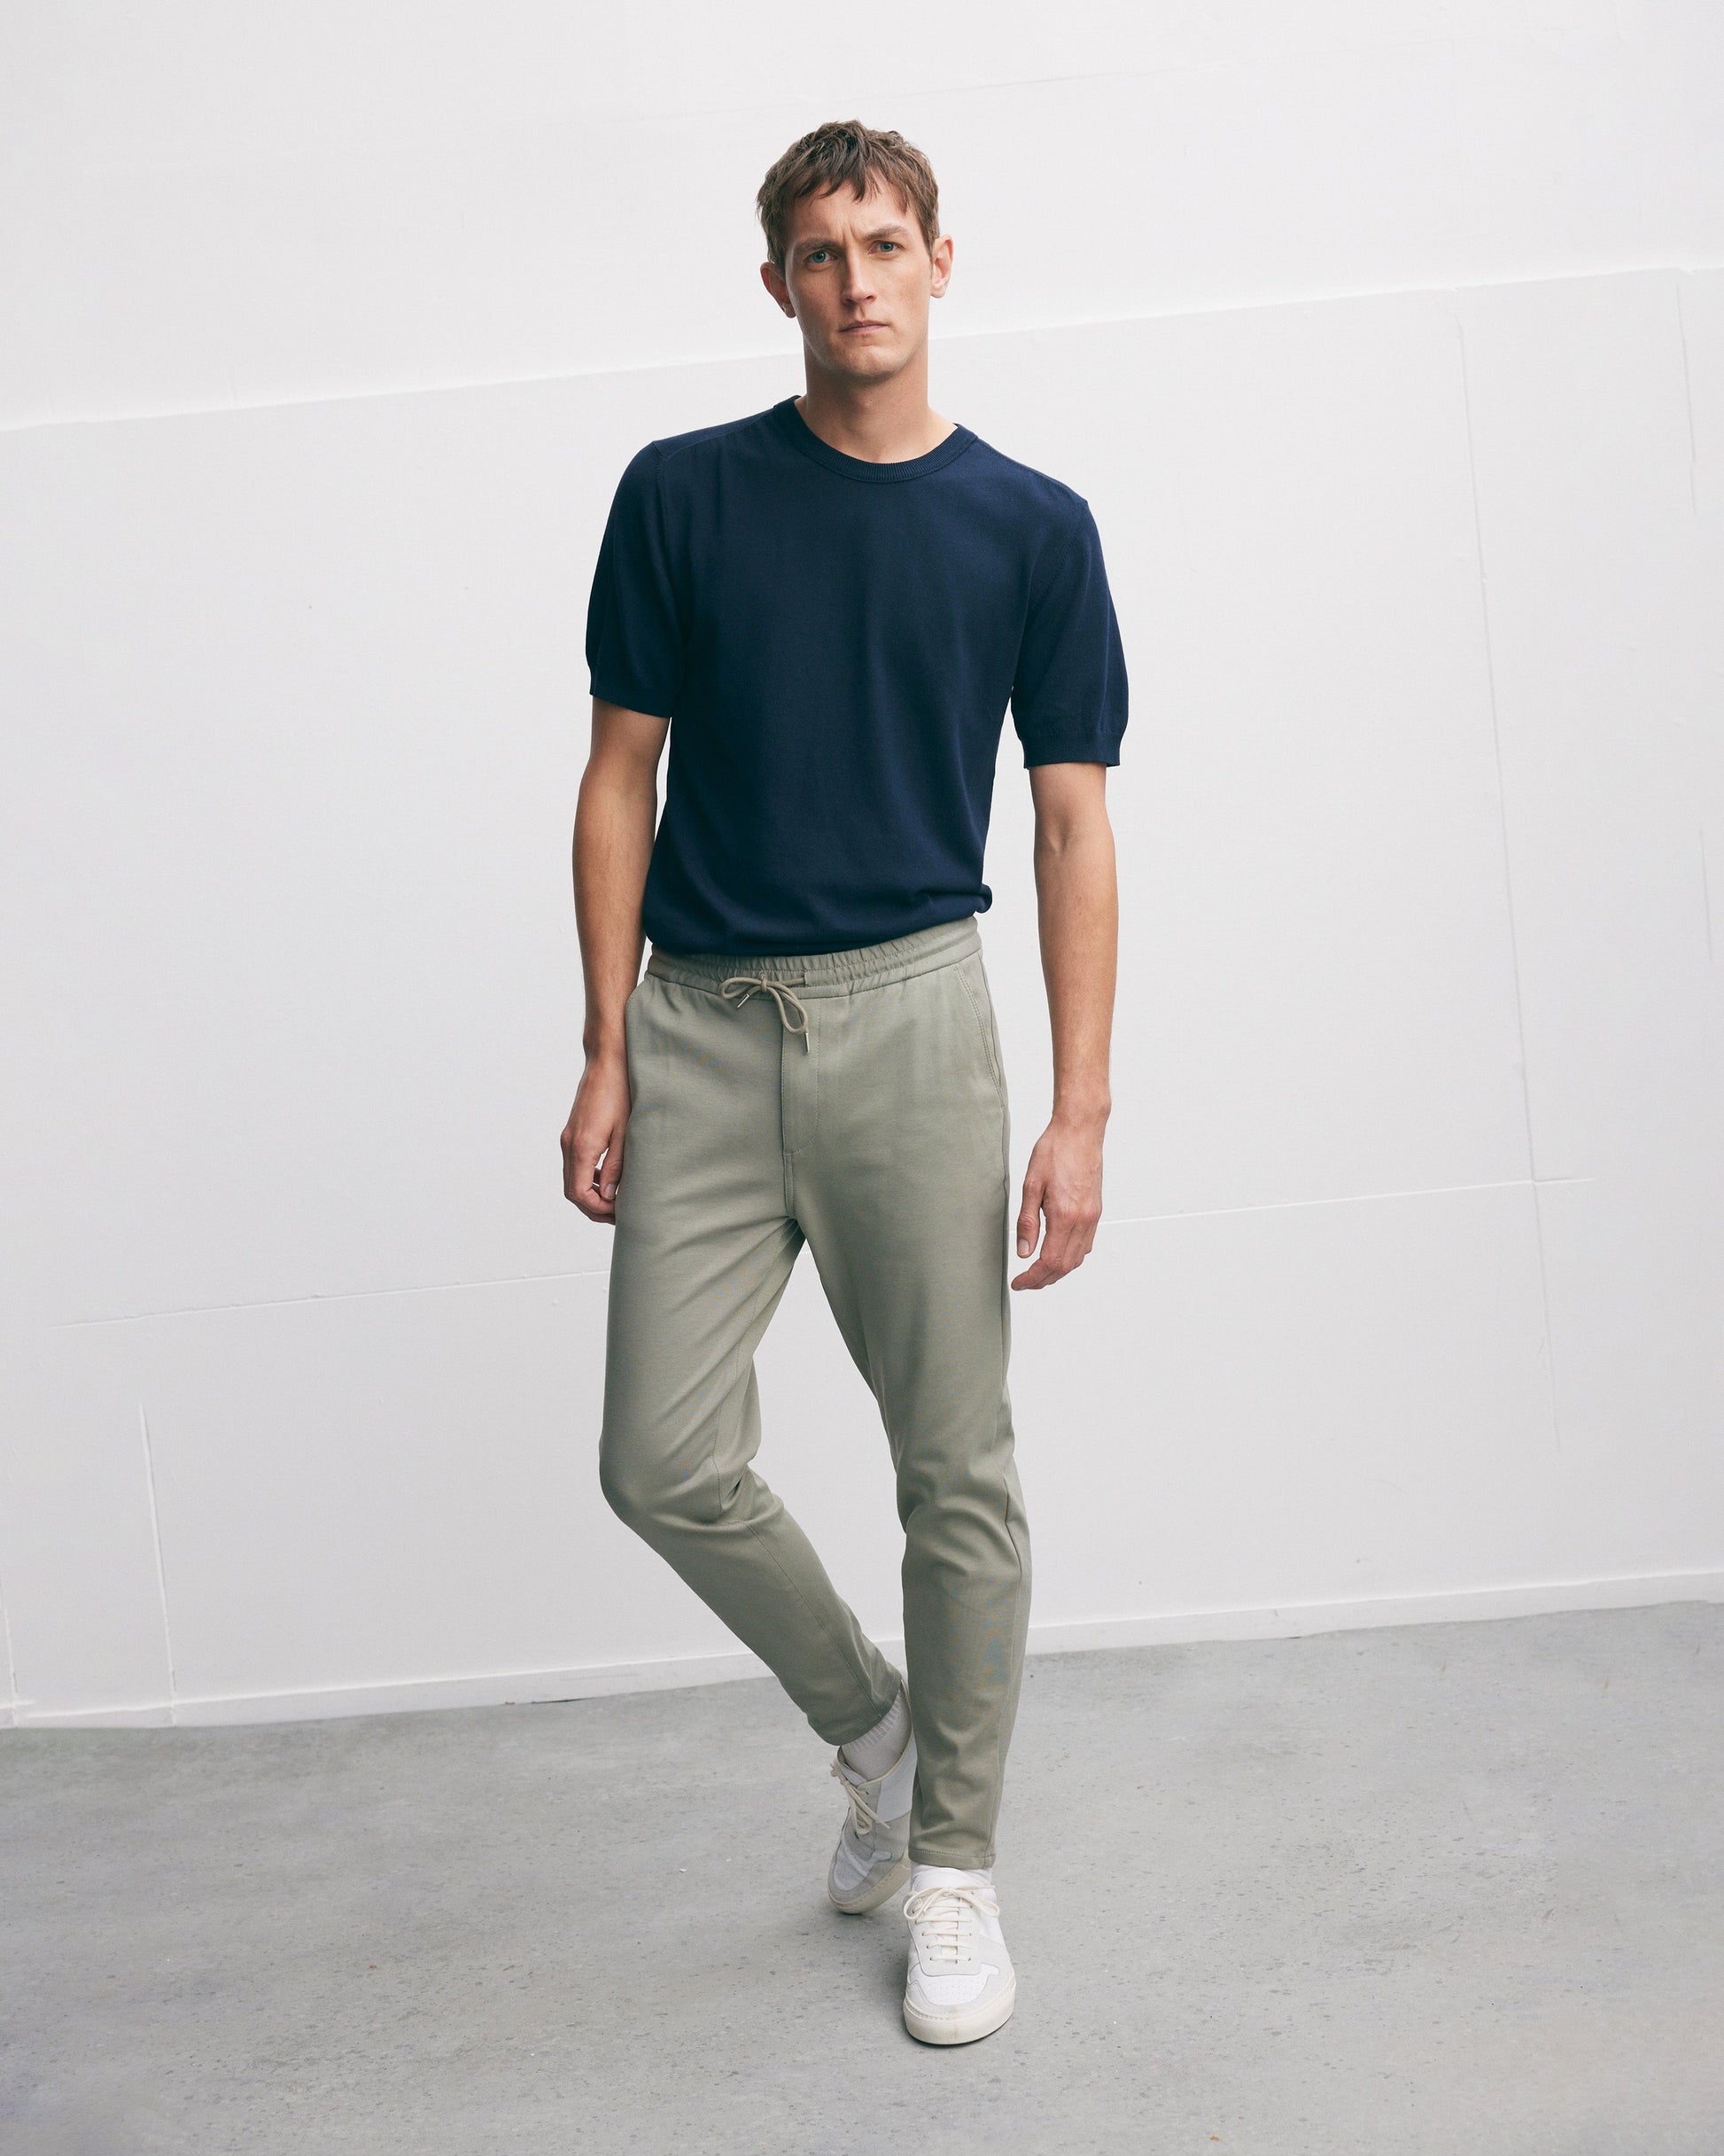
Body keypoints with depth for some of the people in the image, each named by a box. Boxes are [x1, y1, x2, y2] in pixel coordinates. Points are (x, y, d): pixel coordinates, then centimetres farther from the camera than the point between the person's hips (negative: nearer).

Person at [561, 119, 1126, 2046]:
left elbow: (1073, 826, 2)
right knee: (665, 1463, -2)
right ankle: (866, 1719, 26)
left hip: (907, 1015, -1)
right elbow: (622, 778, 6)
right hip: (702, 1031, 2)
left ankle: (951, 1858, 20)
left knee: (956, 1468, 3)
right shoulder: (679, 495, 5)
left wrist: (1081, 1113, -6)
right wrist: (605, 1056, 0)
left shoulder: (1033, 526, 3)